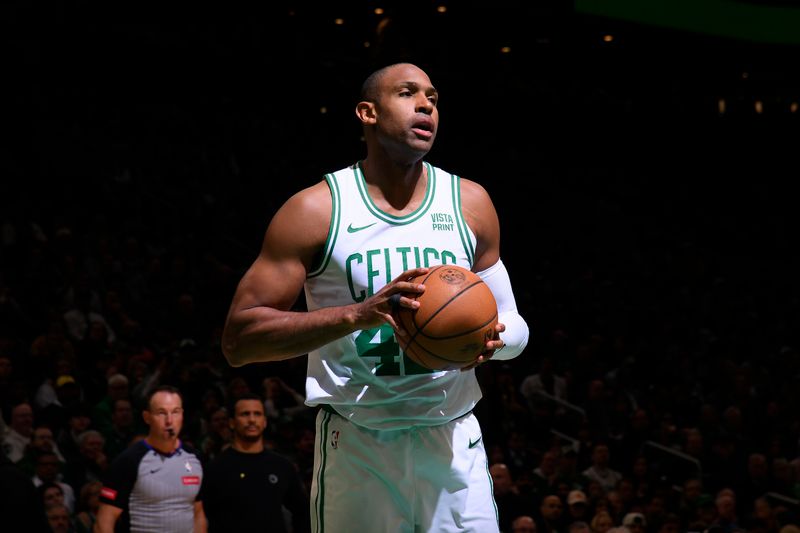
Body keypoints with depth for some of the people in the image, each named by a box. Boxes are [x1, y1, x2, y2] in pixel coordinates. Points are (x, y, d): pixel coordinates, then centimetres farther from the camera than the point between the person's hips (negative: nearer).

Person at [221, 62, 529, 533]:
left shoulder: (469, 203, 5)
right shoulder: (316, 209, -6)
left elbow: (514, 325, 14)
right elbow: (238, 340, -11)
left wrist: (492, 338, -12)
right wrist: (359, 314, -23)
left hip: (453, 442, 3)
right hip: (356, 450, -2)